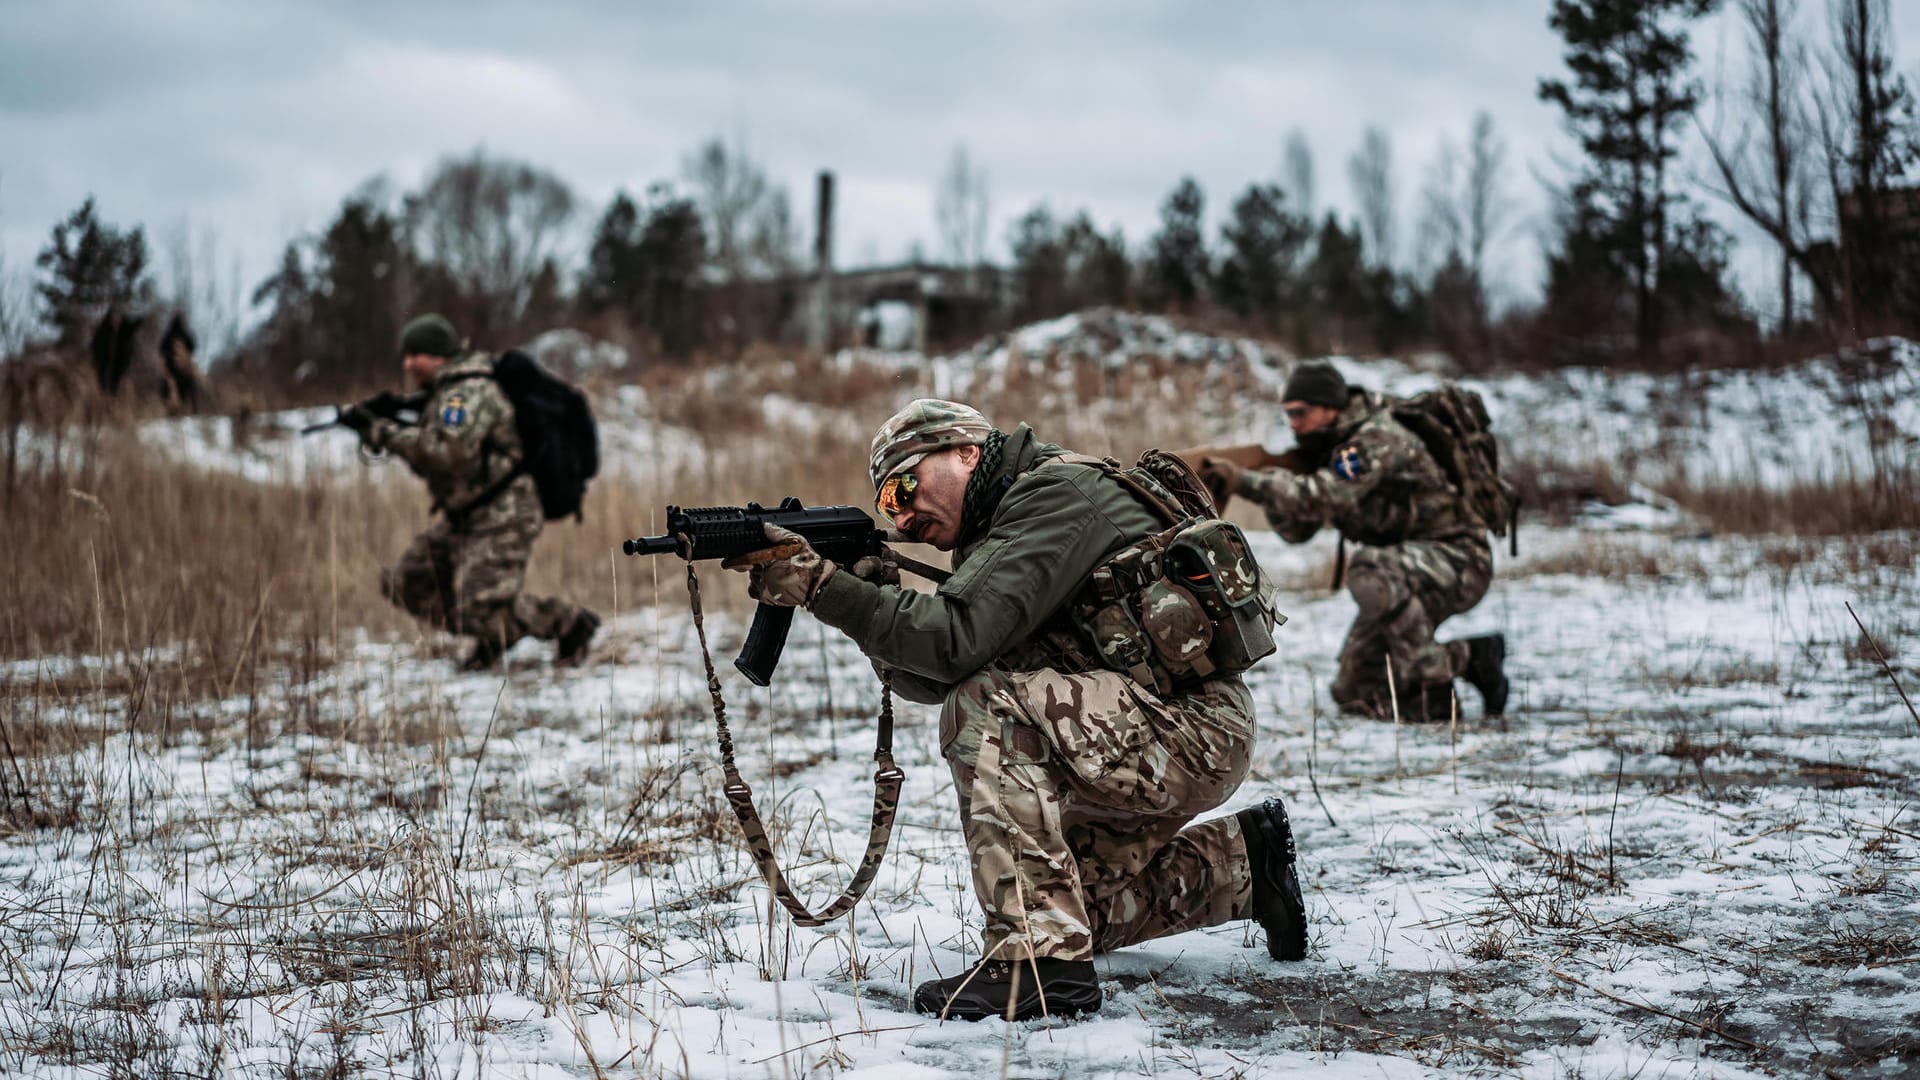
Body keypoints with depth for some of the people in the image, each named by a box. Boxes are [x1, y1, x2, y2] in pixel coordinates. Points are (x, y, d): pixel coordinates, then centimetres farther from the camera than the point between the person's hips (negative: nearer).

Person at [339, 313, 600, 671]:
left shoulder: (470, 391, -15)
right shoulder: (444, 393, 16)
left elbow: (448, 451, -29)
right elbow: (427, 462, 15)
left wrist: (384, 433, -23)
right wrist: (375, 425, 0)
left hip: (502, 518, -10)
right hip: (465, 520, 10)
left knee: (483, 613, -18)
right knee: (407, 583, 9)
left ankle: (570, 624, 2)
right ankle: (494, 635, 17)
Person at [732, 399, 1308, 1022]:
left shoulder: (1054, 494, -15)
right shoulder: (998, 528, 14)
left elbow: (957, 641, -27)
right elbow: (926, 677, 6)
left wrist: (820, 585, -27)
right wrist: (875, 601, -12)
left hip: (1194, 733, -10)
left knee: (986, 708, -26)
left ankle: (1040, 960, -26)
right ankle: (1240, 861, 32)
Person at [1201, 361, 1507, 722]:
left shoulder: (1377, 440, -22)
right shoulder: (1326, 450, 5)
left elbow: (1326, 496, -37)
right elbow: (1297, 530, 3)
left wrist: (1244, 481, -41)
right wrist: (1273, 487, -16)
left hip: (1457, 562, -9)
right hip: (1403, 571, 9)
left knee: (1370, 569, -40)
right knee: (1354, 694, 2)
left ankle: (1432, 681, -22)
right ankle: (1469, 658, 16)